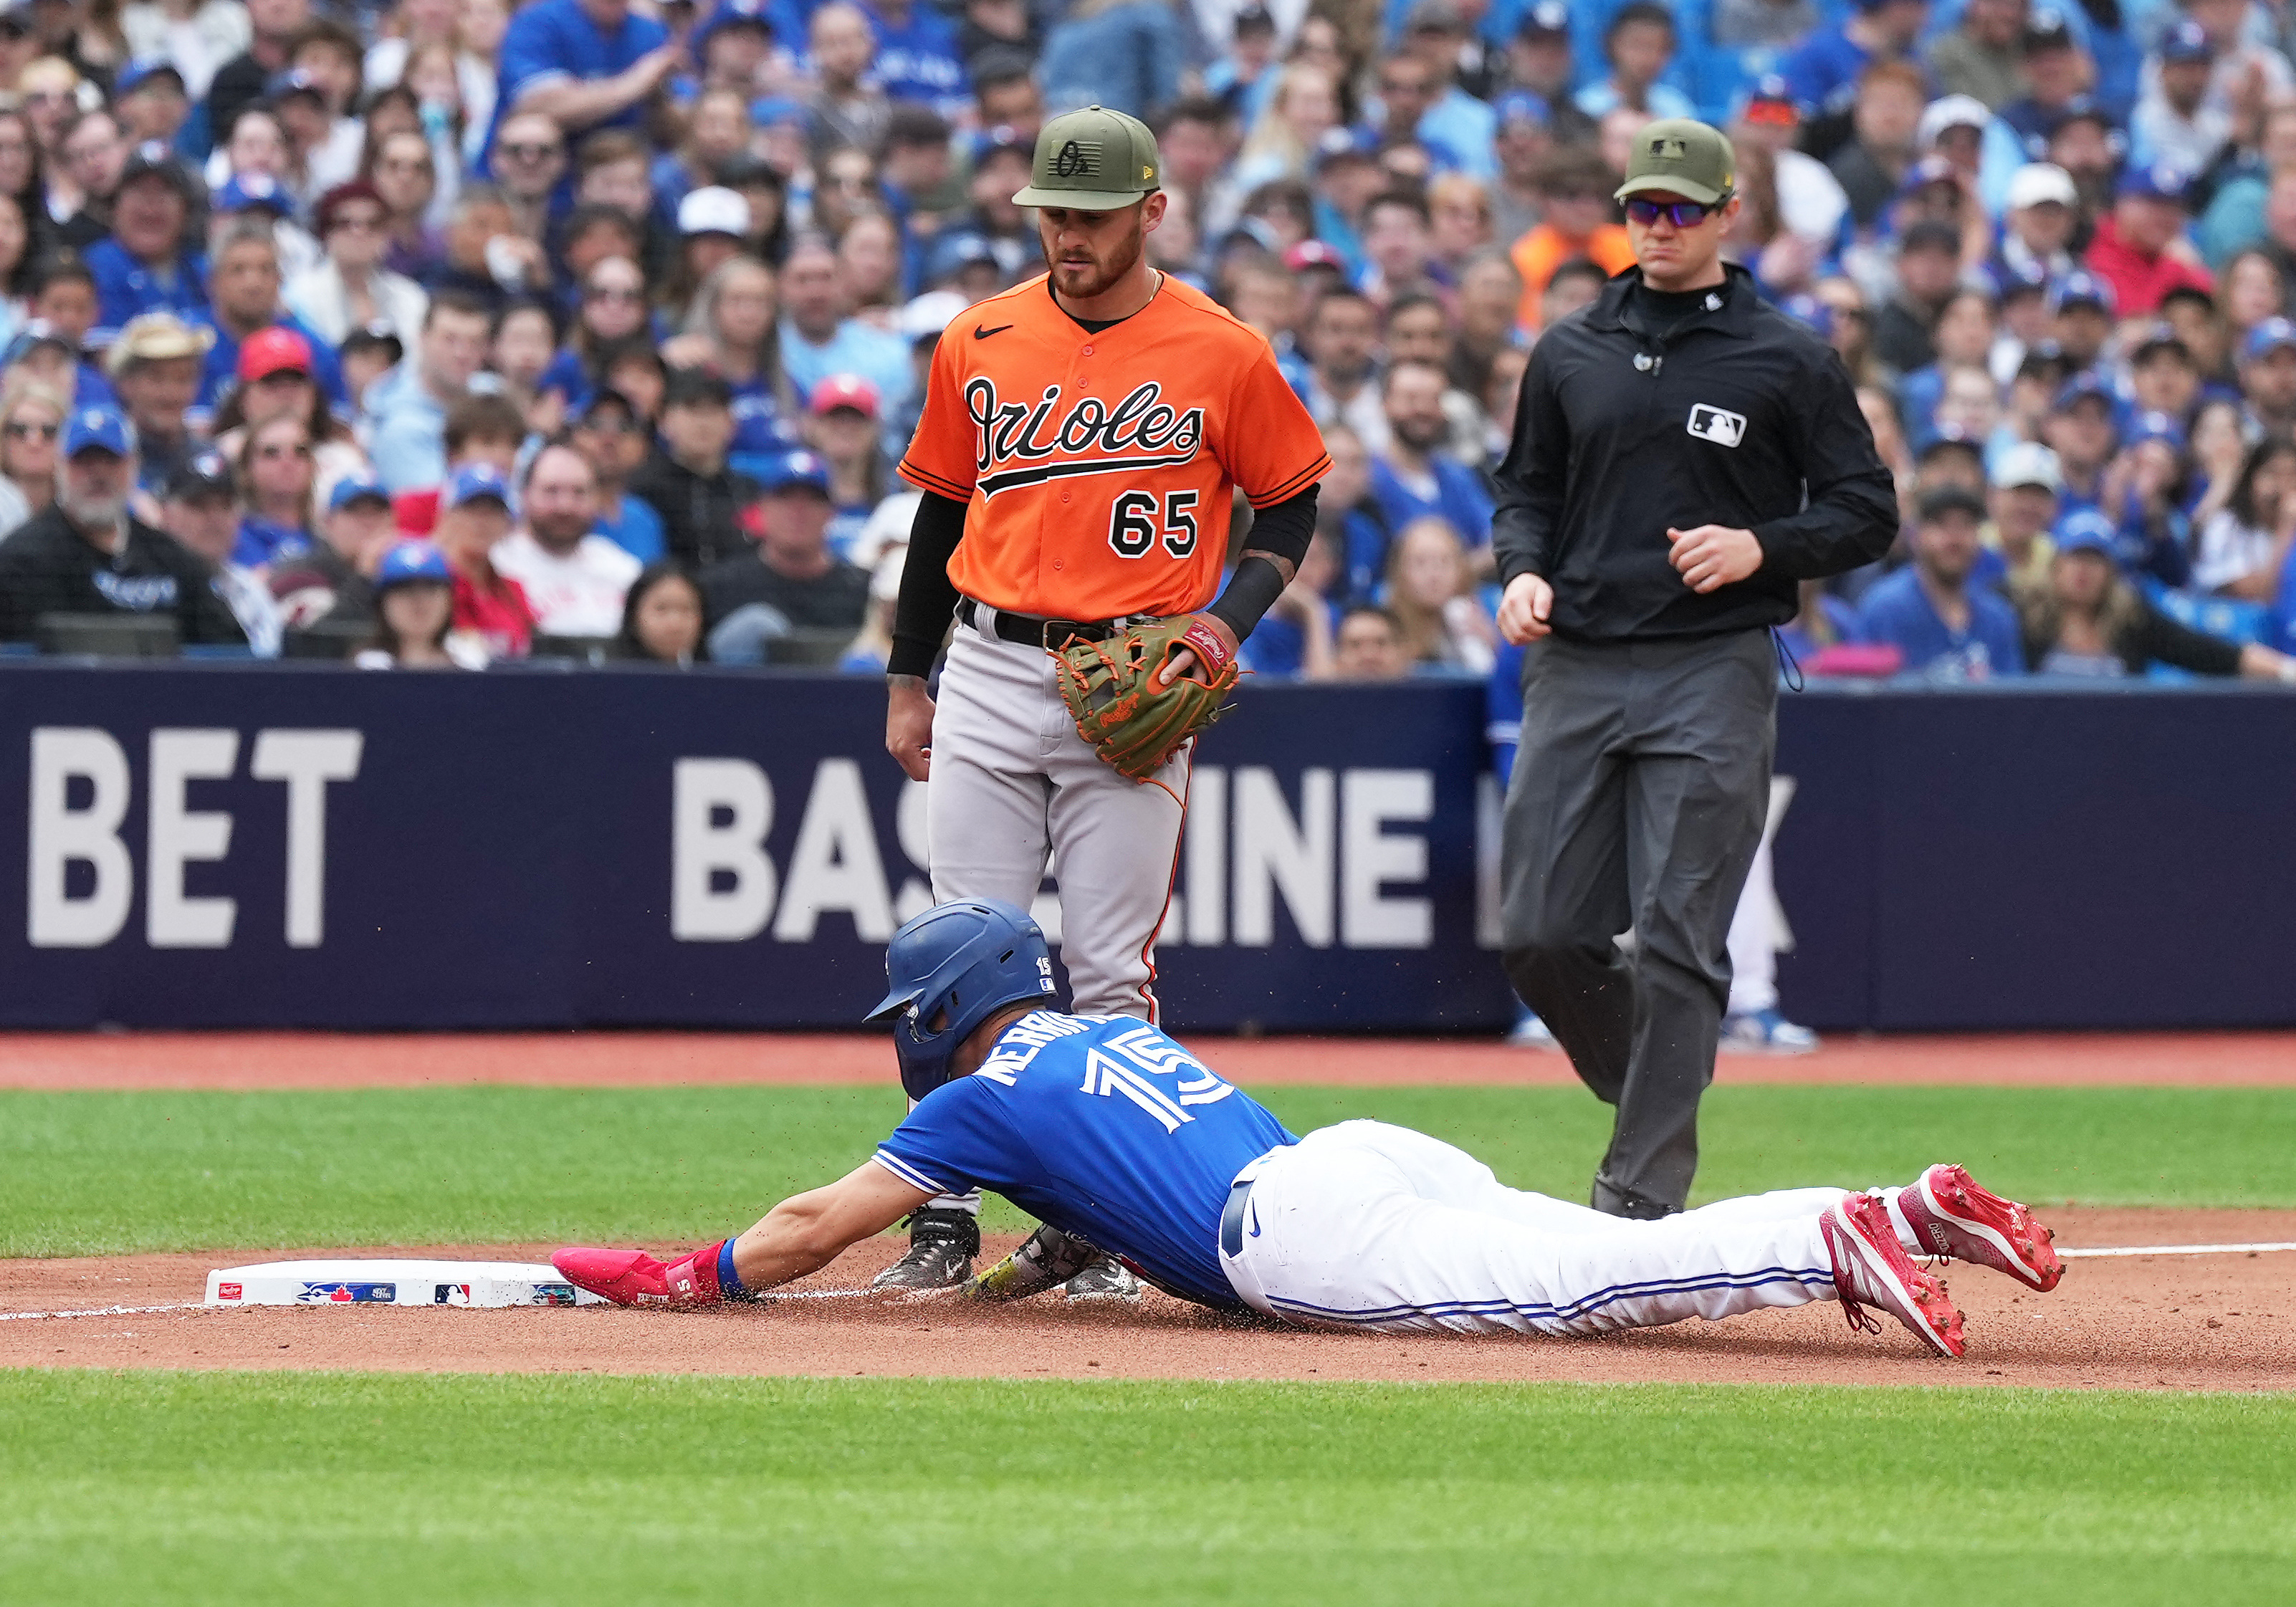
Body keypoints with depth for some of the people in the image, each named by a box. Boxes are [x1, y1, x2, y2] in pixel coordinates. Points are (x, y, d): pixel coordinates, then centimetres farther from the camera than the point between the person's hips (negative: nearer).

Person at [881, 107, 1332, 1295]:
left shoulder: (1223, 357, -1)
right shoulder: (979, 344, 7)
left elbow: (1292, 504, 8)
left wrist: (1227, 621, -7)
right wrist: (907, 682, 14)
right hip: (990, 679, 3)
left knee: (1111, 970, -2)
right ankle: (944, 1222, 3)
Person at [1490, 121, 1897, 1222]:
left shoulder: (1789, 363, 3)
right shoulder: (1569, 354, 14)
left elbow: (1867, 514, 4)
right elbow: (1527, 491, 22)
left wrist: (1761, 546, -13)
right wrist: (1523, 569, 0)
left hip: (1711, 673, -4)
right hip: (1574, 667, 4)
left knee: (1677, 942, -9)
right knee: (1544, 936, 0)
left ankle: (1643, 1194, -7)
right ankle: (1651, 1089, 25)